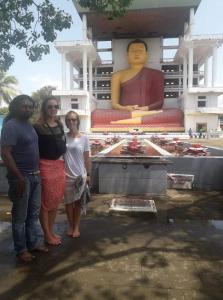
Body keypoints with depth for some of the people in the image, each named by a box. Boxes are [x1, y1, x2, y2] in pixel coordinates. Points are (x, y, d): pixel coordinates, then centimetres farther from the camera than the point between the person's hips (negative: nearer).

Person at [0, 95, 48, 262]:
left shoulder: (29, 125, 11)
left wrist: (38, 171, 15)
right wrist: (19, 177, -21)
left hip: (35, 175, 8)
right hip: (21, 177, -8)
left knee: (34, 212, 16)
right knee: (20, 215, 6)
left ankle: (33, 243, 31)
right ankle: (21, 249, 21)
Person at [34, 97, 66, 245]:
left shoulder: (60, 125, 11)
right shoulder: (38, 127, -9)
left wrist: (62, 158, 12)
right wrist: (37, 167, -13)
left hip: (60, 166, 7)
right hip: (45, 166, -6)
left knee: (56, 200, 13)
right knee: (46, 202, 4)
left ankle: (51, 231, 29)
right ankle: (47, 235, 19)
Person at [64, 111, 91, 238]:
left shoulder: (84, 138, -4)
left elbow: (87, 158, 1)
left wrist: (88, 174, 0)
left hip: (80, 175, -1)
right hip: (66, 175, 1)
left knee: (78, 201, 10)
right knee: (68, 201, 11)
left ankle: (77, 227, 24)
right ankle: (71, 226, 28)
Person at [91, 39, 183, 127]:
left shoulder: (156, 74, 16)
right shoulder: (118, 75, 15)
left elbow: (160, 102, 7)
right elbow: (114, 103, 7)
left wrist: (147, 108, -14)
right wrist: (124, 108, -15)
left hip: (148, 112, 0)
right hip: (125, 113, 0)